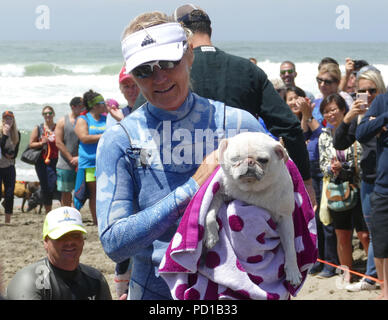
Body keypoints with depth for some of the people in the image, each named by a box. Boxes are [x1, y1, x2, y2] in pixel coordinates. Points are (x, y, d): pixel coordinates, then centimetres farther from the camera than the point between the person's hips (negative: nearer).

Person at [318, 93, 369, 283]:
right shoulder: (324, 137, 10)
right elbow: (323, 165, 11)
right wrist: (332, 168, -9)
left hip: (358, 188, -4)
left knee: (364, 234, -7)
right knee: (342, 235, 8)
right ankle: (347, 273, 21)